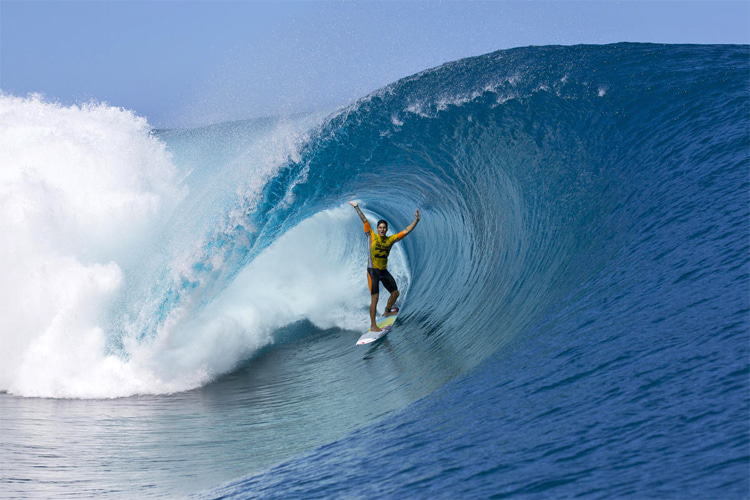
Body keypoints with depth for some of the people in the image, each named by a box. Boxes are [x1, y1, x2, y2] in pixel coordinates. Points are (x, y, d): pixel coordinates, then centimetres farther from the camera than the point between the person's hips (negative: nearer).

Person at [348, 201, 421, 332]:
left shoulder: (391, 239, 4)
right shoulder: (372, 236, -5)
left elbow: (406, 231, 5)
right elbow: (365, 221, -8)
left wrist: (416, 221, -2)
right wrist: (357, 208, -10)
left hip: (384, 271, 6)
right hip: (373, 271, -5)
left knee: (395, 293, 13)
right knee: (375, 298, -11)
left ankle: (387, 311, 41)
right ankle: (373, 325, -7)